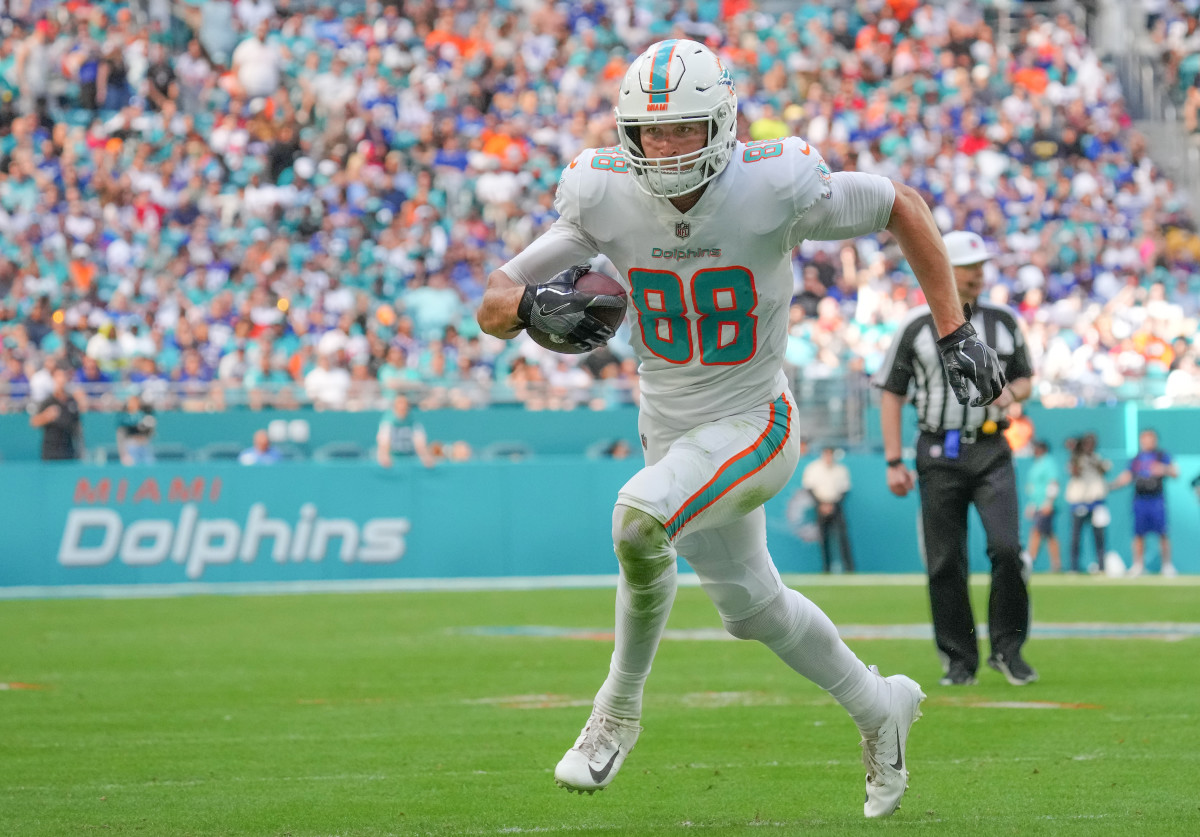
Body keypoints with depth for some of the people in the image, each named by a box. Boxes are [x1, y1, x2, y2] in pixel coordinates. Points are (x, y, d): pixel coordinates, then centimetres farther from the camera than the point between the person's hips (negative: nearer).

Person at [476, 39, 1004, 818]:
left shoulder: (774, 186, -22)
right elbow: (493, 306, -10)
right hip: (669, 430, 5)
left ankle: (620, 706, -10)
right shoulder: (605, 198, -13)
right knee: (752, 605, 20)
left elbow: (903, 206, -6)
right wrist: (531, 305, -34)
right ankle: (880, 707, 46)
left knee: (640, 517, -31)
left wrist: (955, 330, -8)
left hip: (752, 428, -5)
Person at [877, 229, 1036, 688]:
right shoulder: (916, 326, 1)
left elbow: (1025, 379, 19)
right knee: (946, 563, 1)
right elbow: (892, 394, 3)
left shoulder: (1003, 321, 9)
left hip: (991, 450, 1)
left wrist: (1010, 393, -6)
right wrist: (894, 463, -3)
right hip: (940, 455, -1)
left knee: (1006, 547, -15)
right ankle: (959, 661, 12)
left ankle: (1007, 648, 0)